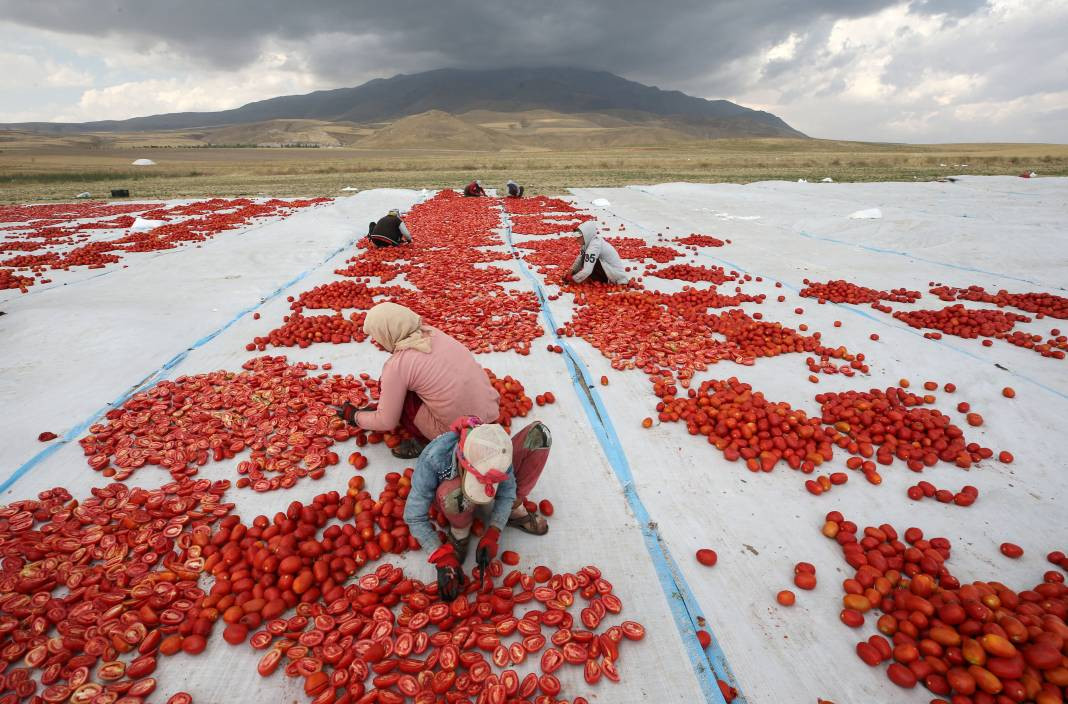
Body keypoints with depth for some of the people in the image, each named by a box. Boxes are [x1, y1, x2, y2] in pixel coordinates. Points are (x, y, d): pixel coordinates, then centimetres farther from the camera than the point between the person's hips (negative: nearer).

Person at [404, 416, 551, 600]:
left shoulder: (494, 451, -33)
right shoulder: (431, 460, -39)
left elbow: (507, 492, -18)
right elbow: (415, 517, -29)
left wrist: (491, 536, -28)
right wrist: (442, 559, -32)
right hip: (450, 496, -2)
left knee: (538, 433, -20)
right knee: (455, 491, -44)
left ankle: (515, 511, -4)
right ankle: (460, 531, -8)